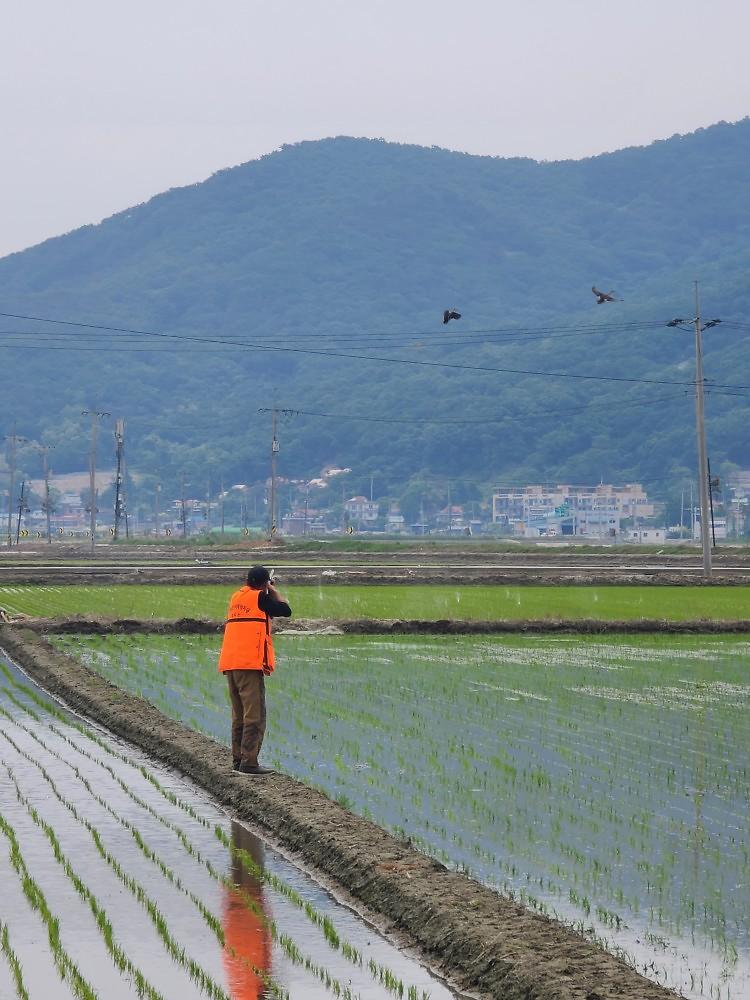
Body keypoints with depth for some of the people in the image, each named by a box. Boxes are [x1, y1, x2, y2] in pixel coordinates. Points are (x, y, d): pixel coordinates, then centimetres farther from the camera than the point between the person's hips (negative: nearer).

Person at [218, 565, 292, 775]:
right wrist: (274, 591, 11)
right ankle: (249, 763, -14)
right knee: (255, 716, -8)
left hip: (229, 663, 8)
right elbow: (285, 610, -2)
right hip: (249, 663, -8)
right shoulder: (260, 597, -4)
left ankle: (238, 759, 17)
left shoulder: (236, 597, 17)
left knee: (239, 715, 15)